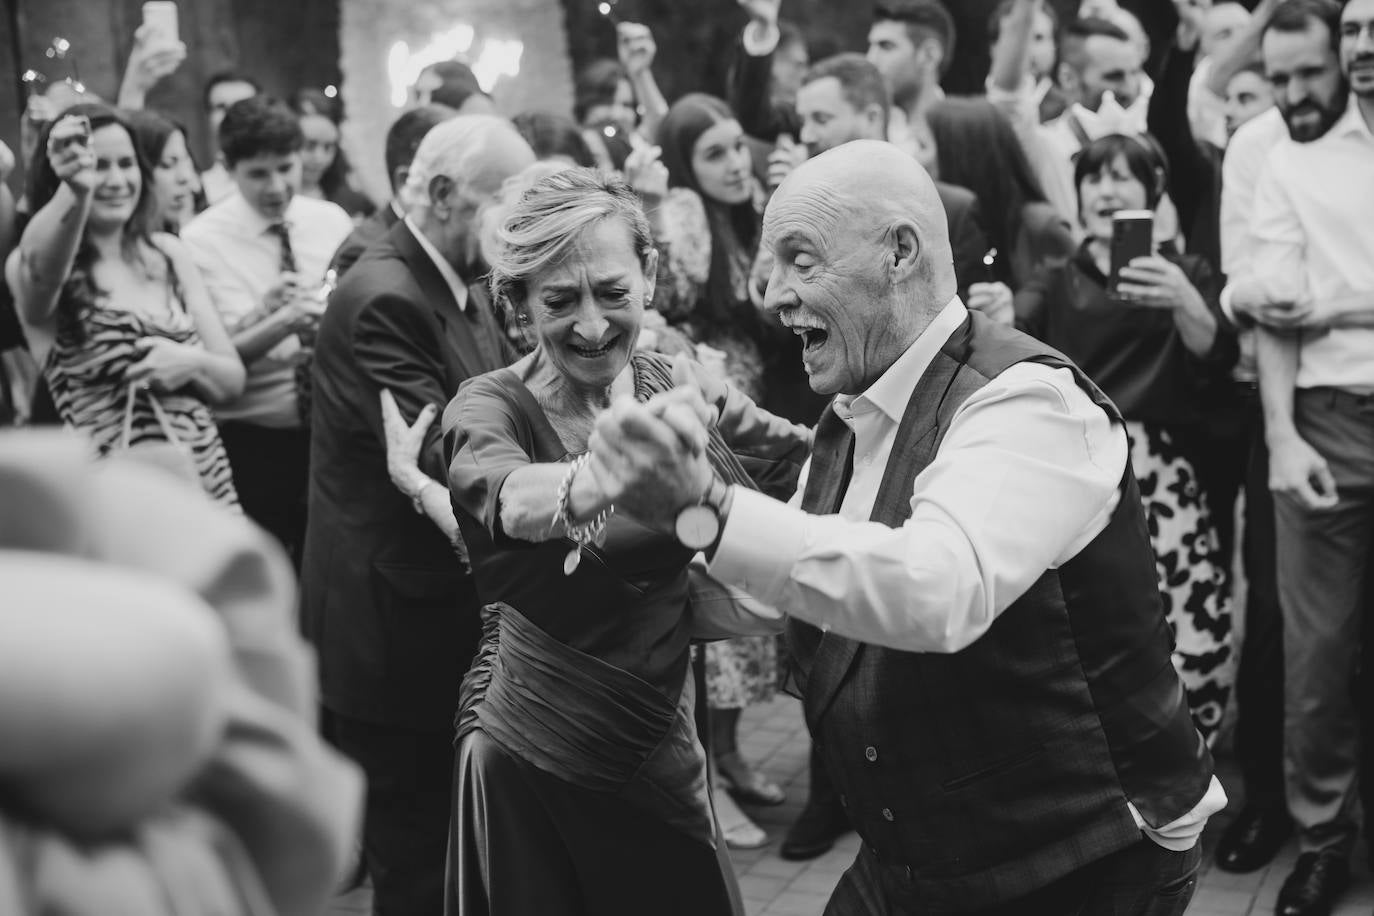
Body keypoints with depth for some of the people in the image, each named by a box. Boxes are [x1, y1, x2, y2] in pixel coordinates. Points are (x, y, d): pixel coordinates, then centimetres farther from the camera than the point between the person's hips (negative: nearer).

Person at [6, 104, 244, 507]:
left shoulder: (168, 253, 8)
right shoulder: (30, 265, -3)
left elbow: (233, 380, 9)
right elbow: (40, 269, -30)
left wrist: (193, 364, -12)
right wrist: (75, 191, -47)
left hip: (205, 482, 4)